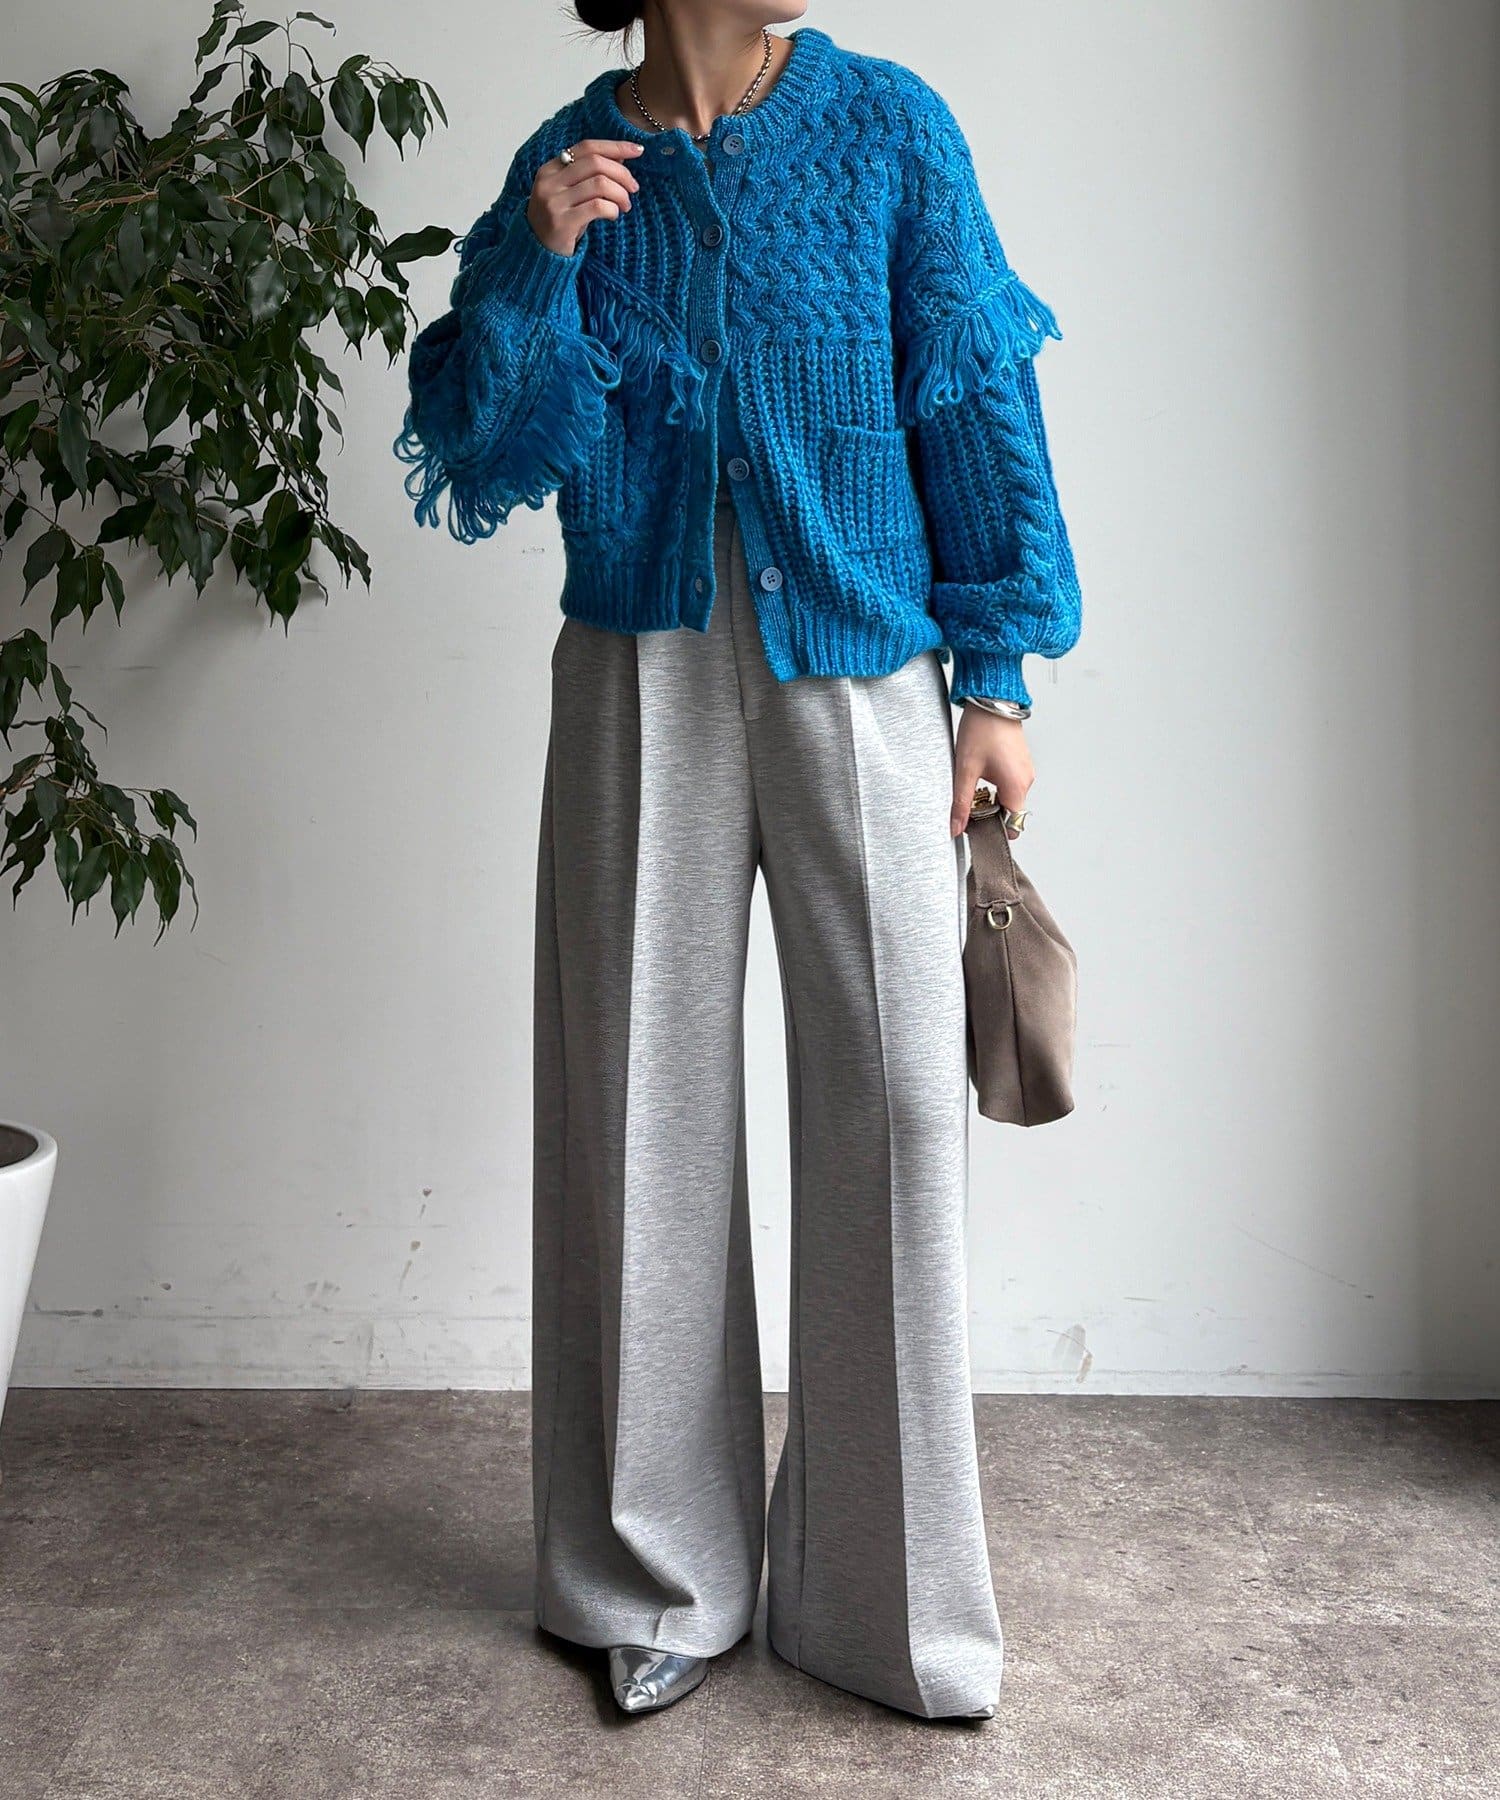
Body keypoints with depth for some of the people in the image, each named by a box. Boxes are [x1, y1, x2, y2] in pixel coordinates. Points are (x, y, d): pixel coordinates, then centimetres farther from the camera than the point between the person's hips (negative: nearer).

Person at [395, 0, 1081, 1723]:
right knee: (646, 1102, 3)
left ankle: (888, 1593, 13)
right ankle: (664, 1580, 20)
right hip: (644, 683, 1)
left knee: (894, 1095, -4)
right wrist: (534, 268, -13)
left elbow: (975, 403, 2)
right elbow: (491, 452, 3)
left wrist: (996, 676, -3)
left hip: (857, 676, -1)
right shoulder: (567, 166, 7)